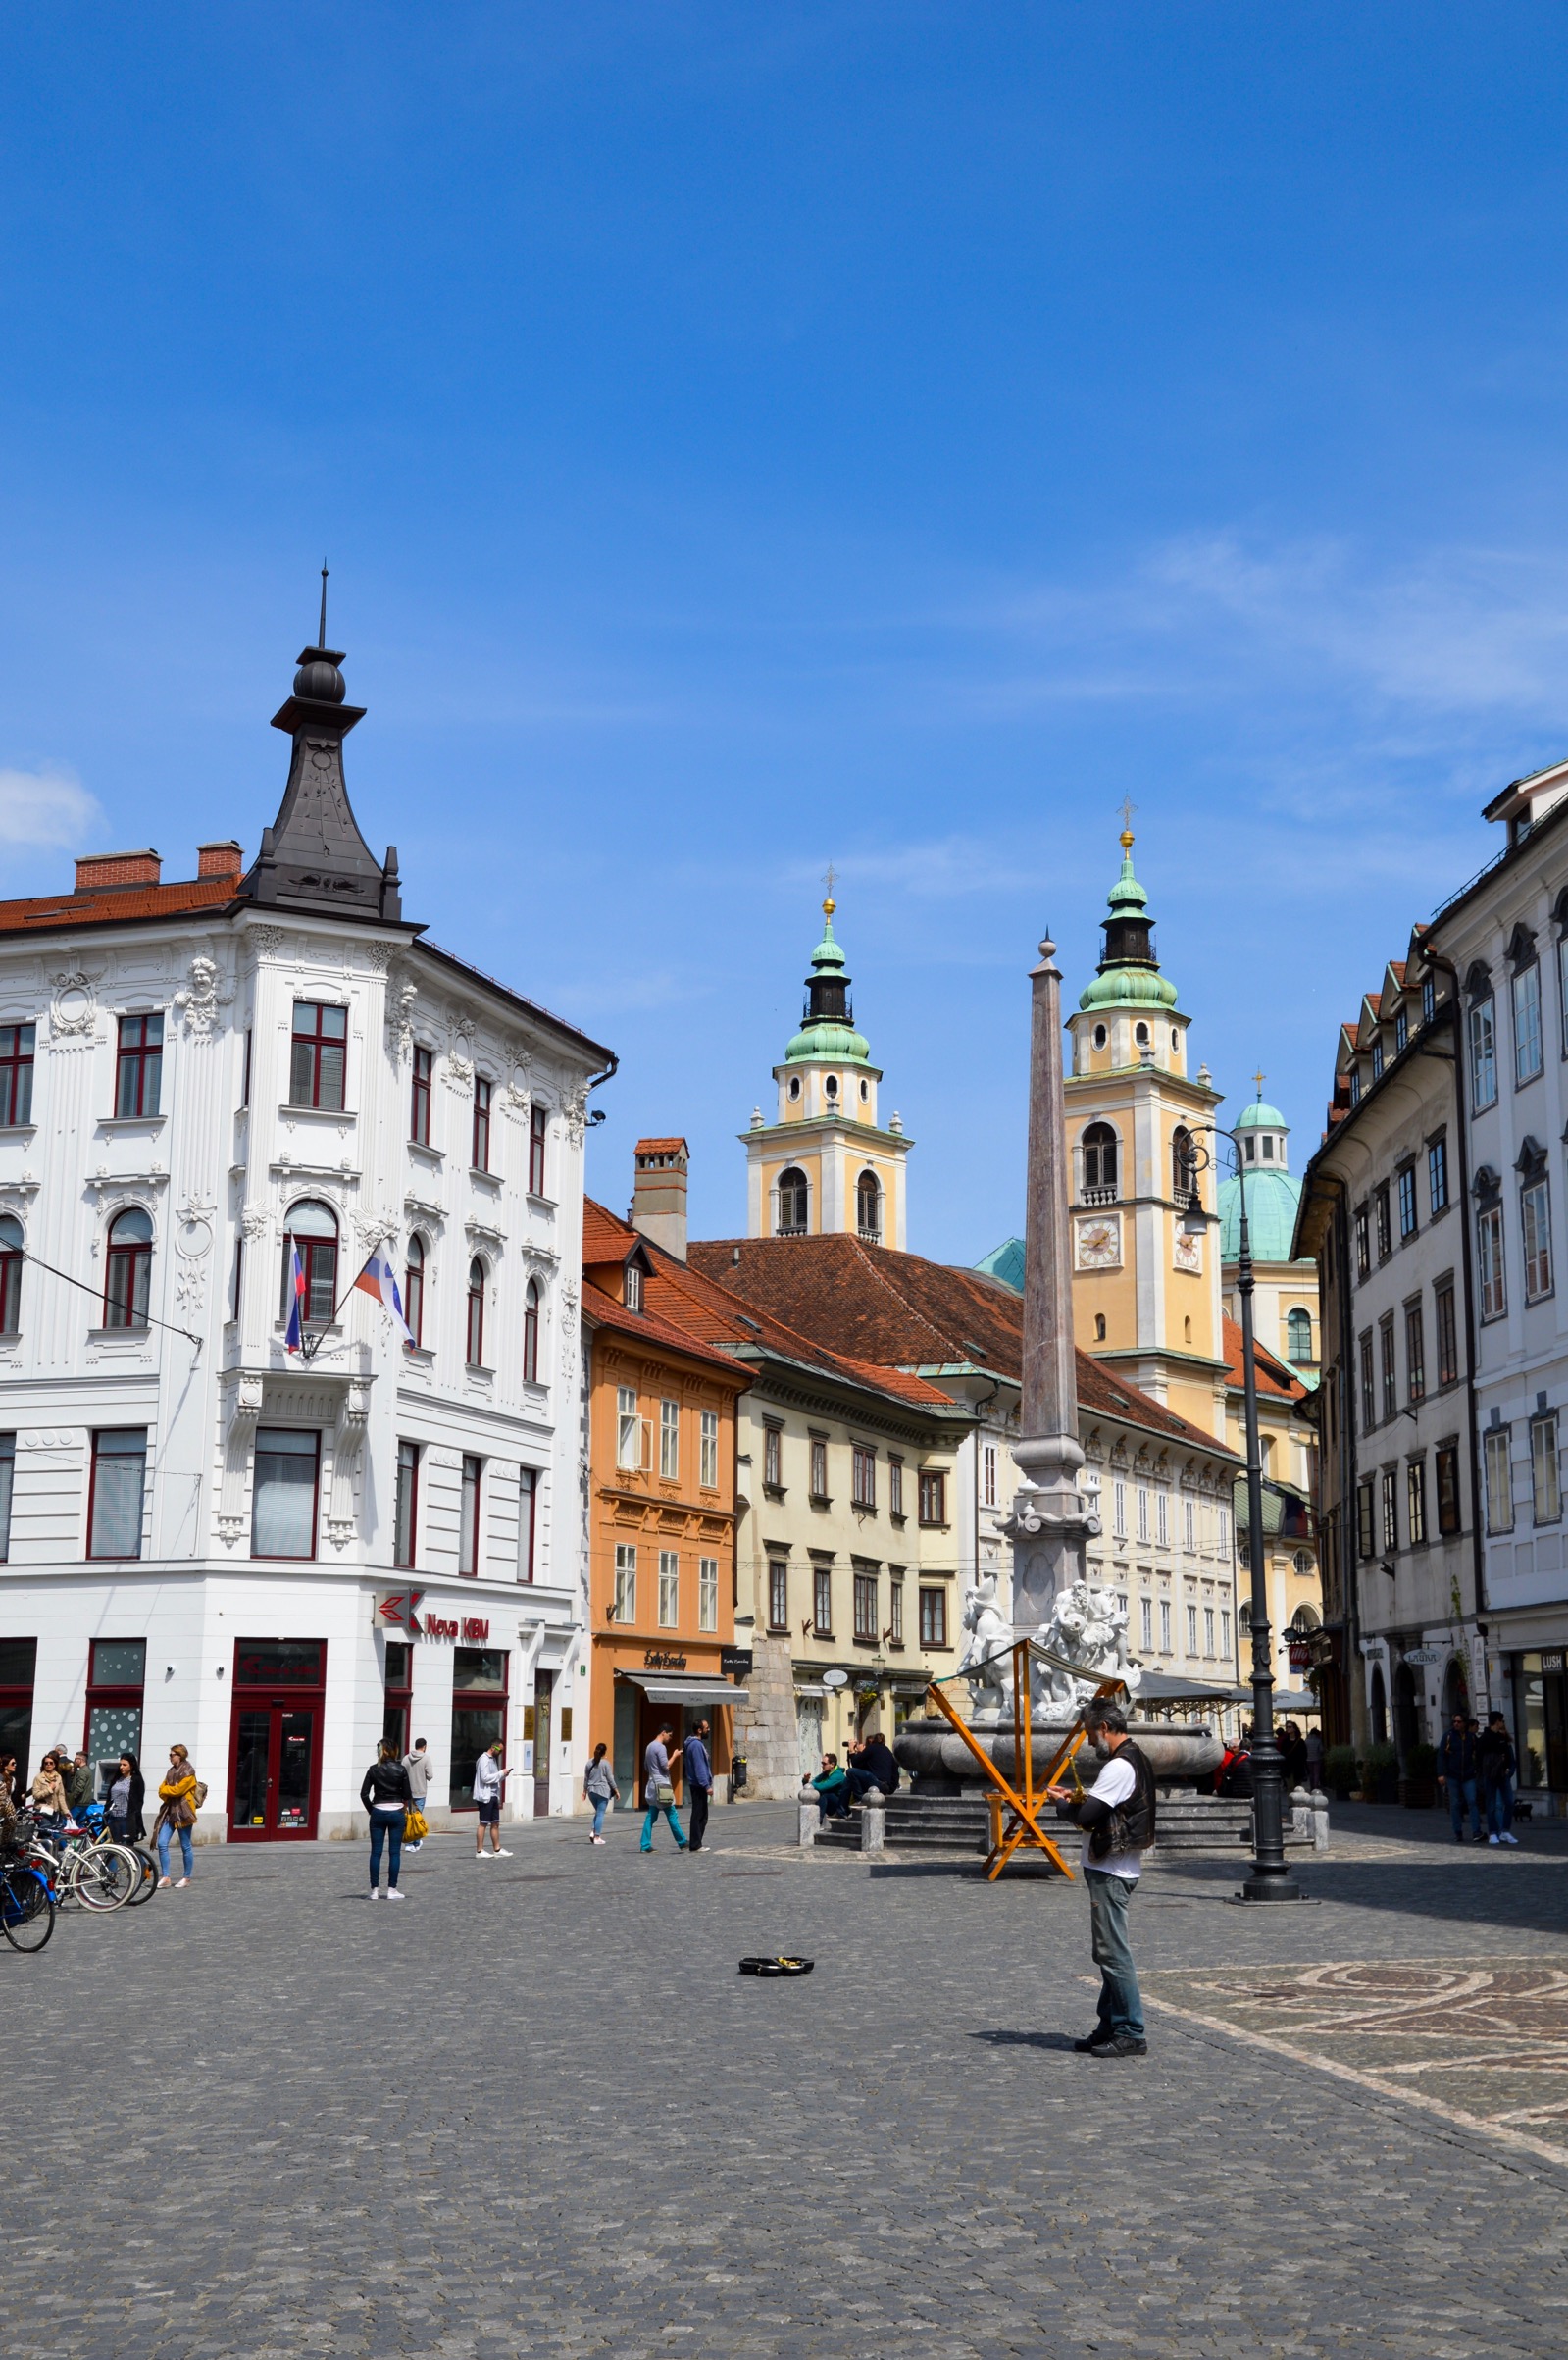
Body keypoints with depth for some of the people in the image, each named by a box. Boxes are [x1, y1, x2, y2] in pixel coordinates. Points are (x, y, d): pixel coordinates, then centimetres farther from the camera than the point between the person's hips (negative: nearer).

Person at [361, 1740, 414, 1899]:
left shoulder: (373, 1769, -1)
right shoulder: (400, 1770, -4)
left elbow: (364, 1794, -2)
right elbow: (407, 1795, -2)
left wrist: (371, 1810, 9)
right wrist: (408, 1811, 13)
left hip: (378, 1813, 1)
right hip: (396, 1813, -1)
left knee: (375, 1852, 5)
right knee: (394, 1852, 4)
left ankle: (374, 1890, 5)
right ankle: (392, 1890, 4)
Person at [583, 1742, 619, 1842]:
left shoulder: (590, 1763, 7)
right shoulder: (605, 1763, -7)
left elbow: (586, 1778, 12)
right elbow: (610, 1779, -6)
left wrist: (585, 1791, 20)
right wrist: (616, 1790, 2)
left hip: (592, 1791, 5)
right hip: (603, 1790, -5)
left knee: (598, 1812, 20)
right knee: (600, 1814, -2)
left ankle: (594, 1832, 4)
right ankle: (597, 1837, -3)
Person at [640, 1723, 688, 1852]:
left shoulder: (649, 1746, 16)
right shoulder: (661, 1747, -13)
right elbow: (665, 1766, -17)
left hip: (652, 1785, 9)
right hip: (661, 1785, -9)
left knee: (651, 1816, 7)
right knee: (672, 1815, -2)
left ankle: (645, 1845, 2)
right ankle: (682, 1843, 4)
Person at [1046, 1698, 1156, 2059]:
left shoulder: (1119, 1768, -19)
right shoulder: (1134, 1761, 15)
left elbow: (1085, 1816, -24)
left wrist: (1062, 1804, -5)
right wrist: (1077, 1799, 7)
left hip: (1110, 1872, -11)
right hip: (1116, 1869, 11)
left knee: (1113, 1954, -7)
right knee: (1107, 1952, 15)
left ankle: (1130, 2034, -5)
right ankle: (1110, 2027, 21)